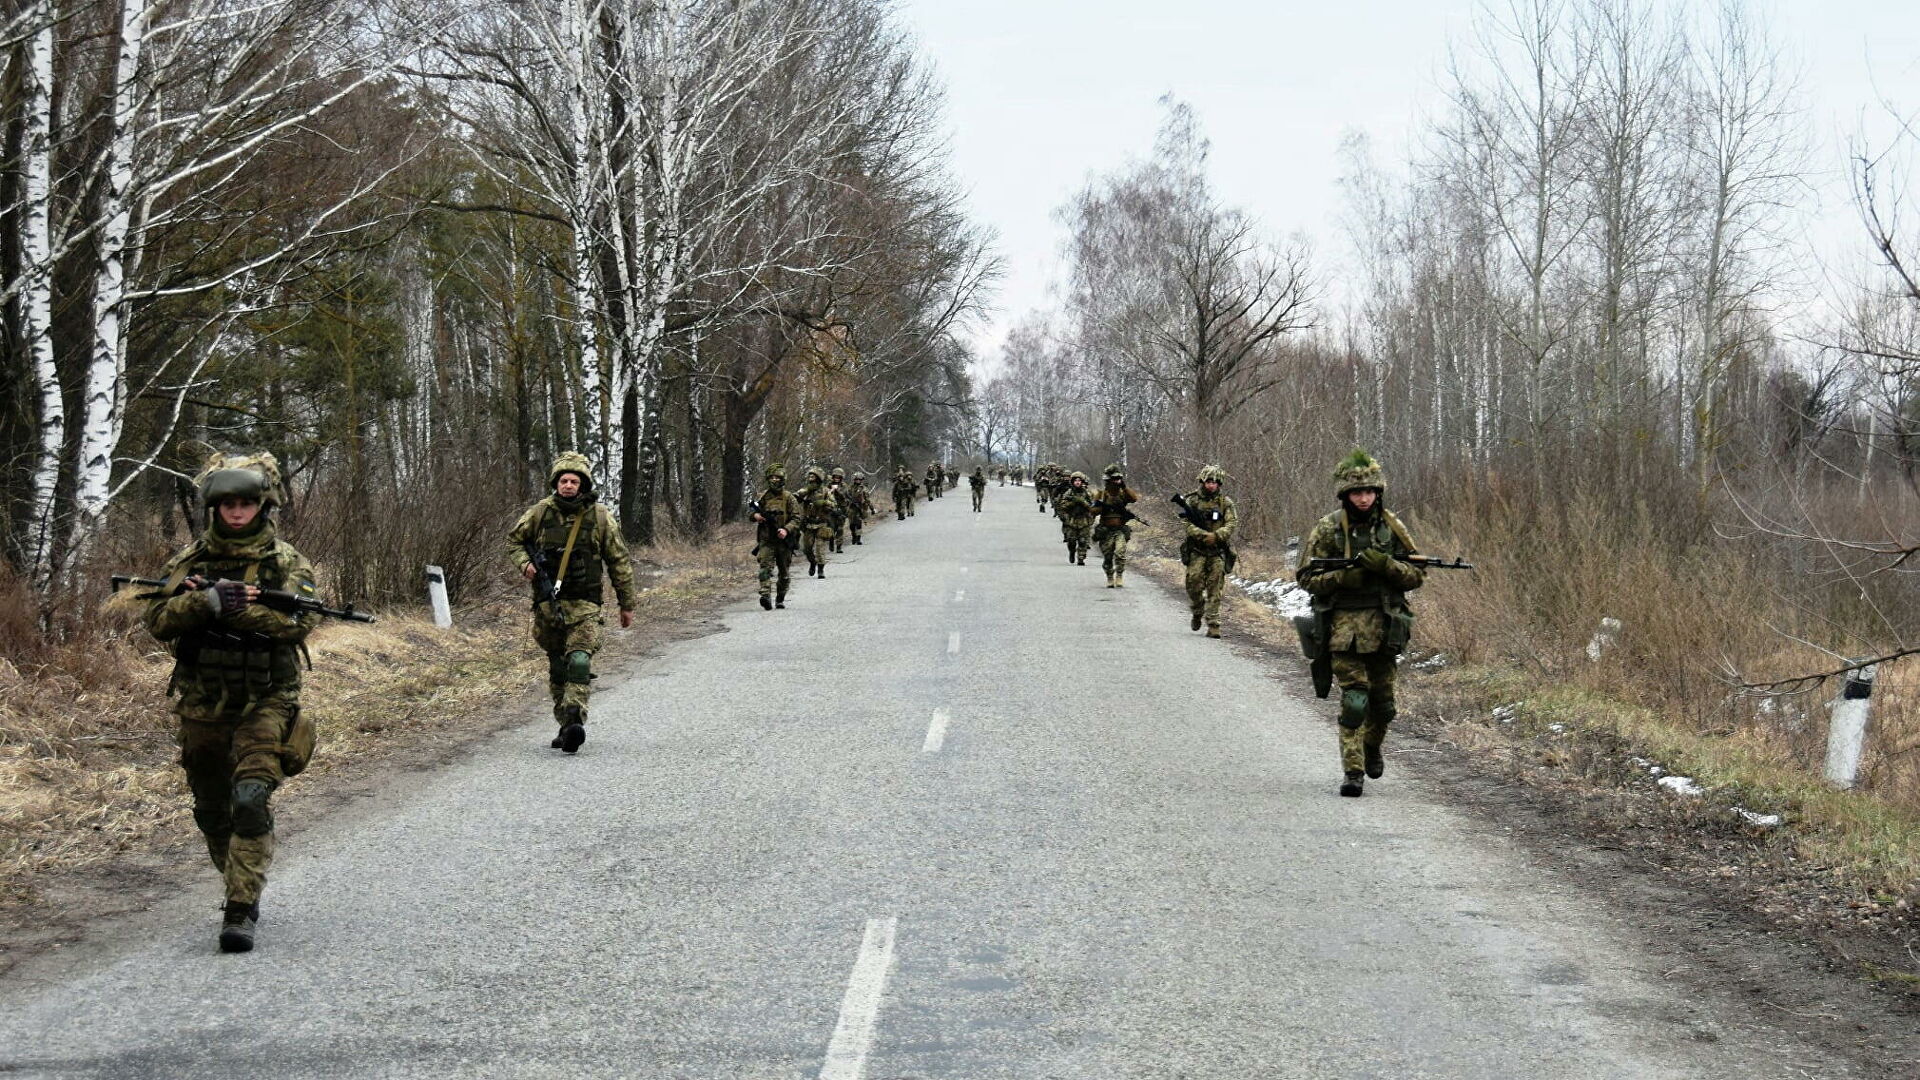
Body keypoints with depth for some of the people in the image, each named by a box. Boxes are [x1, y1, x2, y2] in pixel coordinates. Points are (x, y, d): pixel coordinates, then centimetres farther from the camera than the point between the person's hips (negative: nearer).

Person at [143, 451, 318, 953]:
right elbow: (158, 618, -6)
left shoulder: (287, 562, -1)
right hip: (202, 708, 4)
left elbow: (299, 620, -17)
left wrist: (234, 603, -23)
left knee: (252, 800, -19)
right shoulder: (189, 560, 6)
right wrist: (208, 602, -23)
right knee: (212, 811, 14)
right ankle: (241, 888, 35)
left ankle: (241, 911, -17)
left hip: (265, 705, -4)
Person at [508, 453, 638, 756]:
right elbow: (513, 540, 16)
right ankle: (565, 726, 21)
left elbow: (619, 562, 5)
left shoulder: (600, 517, -2)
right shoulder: (540, 513, 1)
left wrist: (626, 604, 6)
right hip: (548, 603, 3)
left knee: (579, 661, -20)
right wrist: (524, 562, -6)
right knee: (557, 668, 11)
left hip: (584, 605, -3)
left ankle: (575, 722, -27)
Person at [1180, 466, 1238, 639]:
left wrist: (1217, 536, -21)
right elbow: (1188, 525, -6)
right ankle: (1197, 613, 19)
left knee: (1215, 589, -4)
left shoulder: (1225, 502, 5)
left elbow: (1232, 523, -4)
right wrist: (1204, 536, -21)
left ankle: (1213, 624, -2)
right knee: (1194, 583, -8)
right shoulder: (1192, 501, 3)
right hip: (1196, 550, 0)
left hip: (1218, 551, 0)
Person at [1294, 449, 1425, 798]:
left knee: (1383, 702, 12)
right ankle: (1353, 771, -7)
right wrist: (1342, 577, -18)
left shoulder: (1392, 527, 4)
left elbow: (1417, 575, 4)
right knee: (1354, 699, -12)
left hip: (1384, 626, 3)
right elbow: (1305, 577, -2)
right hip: (1345, 627, -3)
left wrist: (1386, 565, -15)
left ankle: (1373, 746, 40)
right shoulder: (1328, 530, -3)